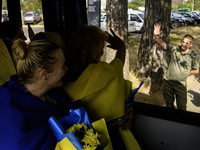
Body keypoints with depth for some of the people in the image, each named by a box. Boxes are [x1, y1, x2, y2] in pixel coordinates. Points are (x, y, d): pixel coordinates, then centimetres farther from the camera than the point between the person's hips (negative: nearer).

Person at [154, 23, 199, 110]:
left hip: (181, 85, -2)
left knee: (182, 107, 5)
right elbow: (162, 44, -10)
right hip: (168, 82, 2)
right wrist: (156, 36, -28)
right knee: (169, 104, 18)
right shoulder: (174, 49, -4)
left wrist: (184, 73, -5)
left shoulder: (193, 56, -6)